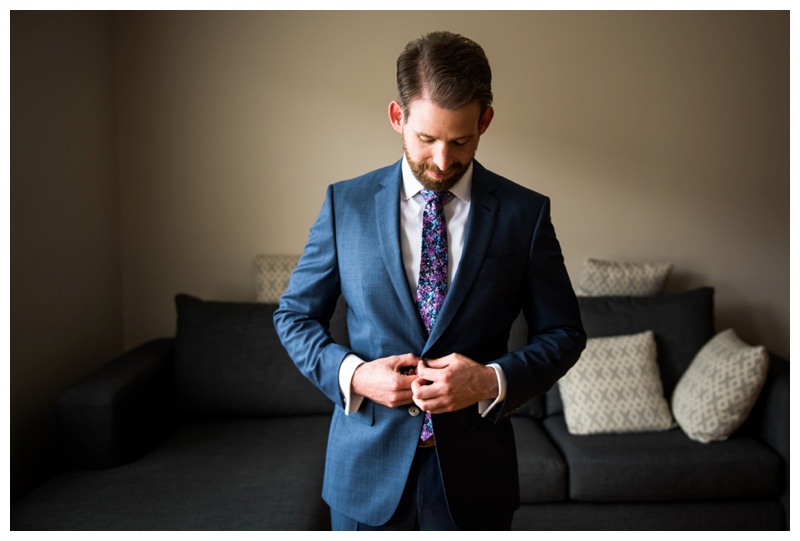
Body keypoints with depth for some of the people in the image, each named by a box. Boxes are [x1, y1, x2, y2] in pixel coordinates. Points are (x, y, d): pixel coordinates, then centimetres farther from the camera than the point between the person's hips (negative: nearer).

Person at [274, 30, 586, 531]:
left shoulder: (525, 213, -5)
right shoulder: (346, 203, -4)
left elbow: (563, 333, 0)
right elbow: (294, 315, 3)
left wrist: (493, 380, -17)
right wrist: (350, 372, -15)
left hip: (474, 471, 0)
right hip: (366, 471, 1)